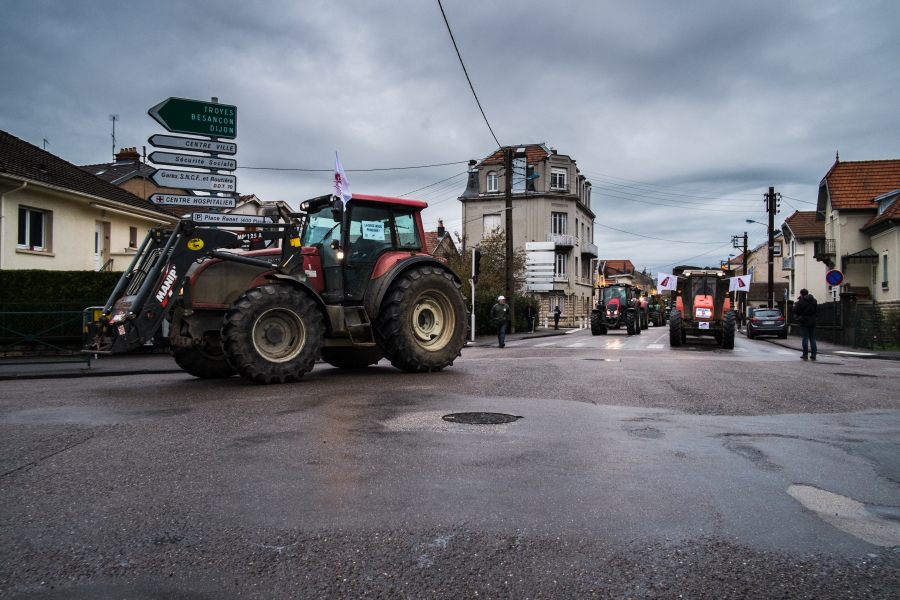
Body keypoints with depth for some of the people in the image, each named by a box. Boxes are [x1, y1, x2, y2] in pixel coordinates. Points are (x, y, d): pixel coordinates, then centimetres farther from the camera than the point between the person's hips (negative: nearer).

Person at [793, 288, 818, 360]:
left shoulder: (801, 301, -10)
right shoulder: (814, 301, 7)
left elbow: (795, 311, -6)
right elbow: (817, 311, 13)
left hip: (804, 322, -4)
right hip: (813, 322, 4)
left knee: (805, 338, -1)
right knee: (812, 338, 9)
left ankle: (805, 354, -1)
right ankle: (813, 354, 9)